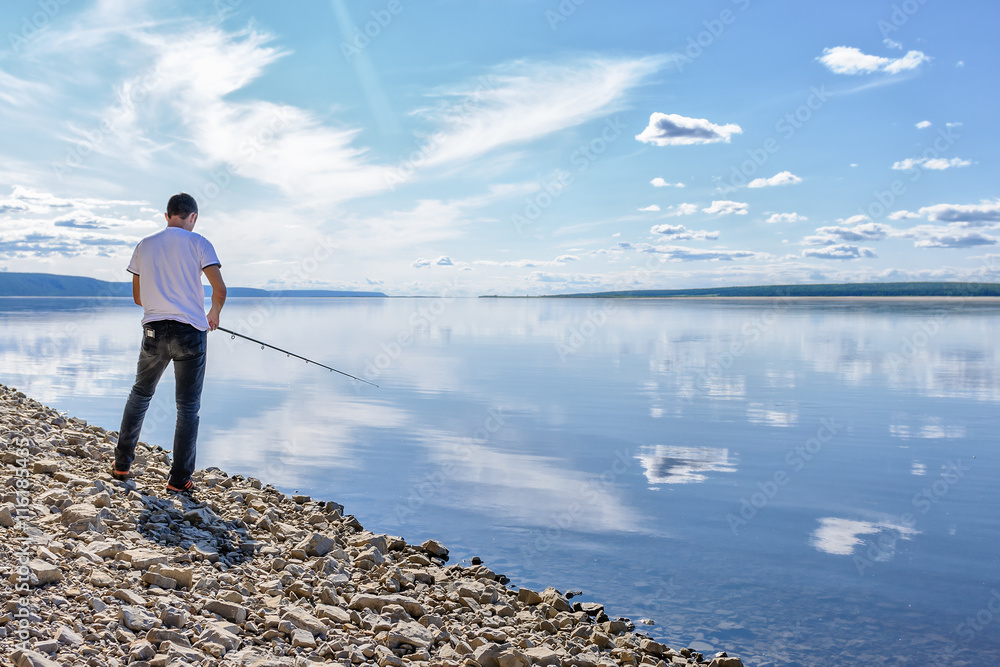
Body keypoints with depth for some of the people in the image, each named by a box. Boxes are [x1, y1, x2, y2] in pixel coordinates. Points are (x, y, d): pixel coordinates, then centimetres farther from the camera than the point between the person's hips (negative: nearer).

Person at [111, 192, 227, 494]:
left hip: (154, 330, 4)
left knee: (140, 393, 23)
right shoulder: (198, 243, -2)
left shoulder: (144, 245, 11)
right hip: (190, 333, -3)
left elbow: (138, 297, 16)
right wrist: (214, 314, 8)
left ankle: (122, 464, 25)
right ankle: (179, 479, 5)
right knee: (188, 407, 4)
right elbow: (219, 289, -11)